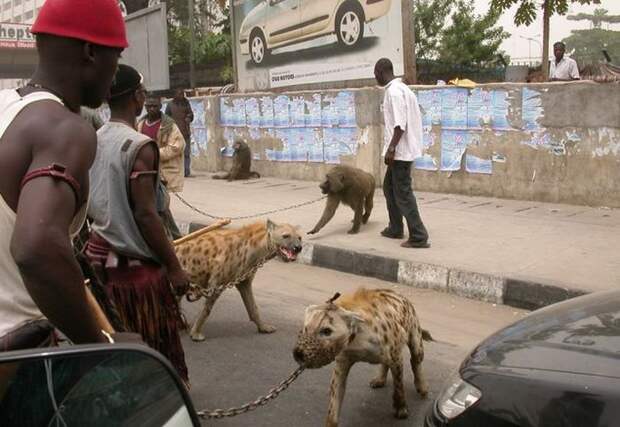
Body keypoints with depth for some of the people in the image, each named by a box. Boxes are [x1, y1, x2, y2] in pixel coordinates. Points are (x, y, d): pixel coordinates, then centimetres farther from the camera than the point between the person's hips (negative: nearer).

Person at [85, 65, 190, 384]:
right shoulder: (140, 146, -19)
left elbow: (88, 204, 12)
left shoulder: (93, 141, 5)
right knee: (159, 349, 6)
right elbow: (145, 215, -22)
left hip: (100, 252, 8)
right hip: (135, 260, -8)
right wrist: (175, 267, -16)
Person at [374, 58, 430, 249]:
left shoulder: (394, 91, -16)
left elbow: (400, 124, -23)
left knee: (402, 193, -7)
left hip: (400, 150, -10)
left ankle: (419, 237, -5)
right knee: (390, 187, 20)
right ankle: (395, 228, 28)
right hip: (401, 149, 10)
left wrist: (391, 148, -21)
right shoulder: (399, 88, 15)